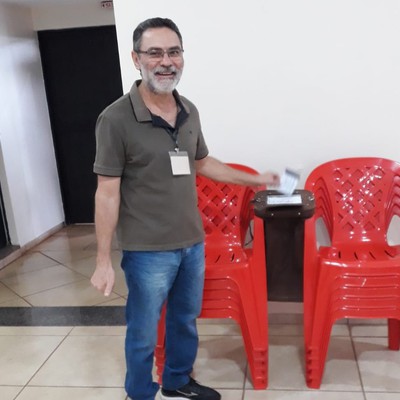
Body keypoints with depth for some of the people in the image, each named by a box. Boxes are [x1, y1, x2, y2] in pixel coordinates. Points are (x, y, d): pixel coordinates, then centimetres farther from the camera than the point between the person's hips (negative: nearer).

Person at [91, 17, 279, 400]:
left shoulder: (189, 111, 2)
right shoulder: (116, 118, -16)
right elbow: (107, 193, -14)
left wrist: (254, 179, 21)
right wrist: (103, 261, -13)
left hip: (193, 243, 6)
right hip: (148, 252, -6)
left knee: (185, 320, 23)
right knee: (143, 334, 12)